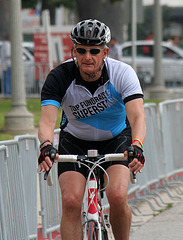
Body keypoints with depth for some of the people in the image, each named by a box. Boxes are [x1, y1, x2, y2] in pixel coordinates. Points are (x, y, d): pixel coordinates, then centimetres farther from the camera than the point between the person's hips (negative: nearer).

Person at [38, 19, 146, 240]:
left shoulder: (122, 73, -24)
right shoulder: (59, 77, -23)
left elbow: (137, 115, -35)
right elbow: (47, 119, -35)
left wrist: (136, 145, -56)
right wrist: (46, 146, -56)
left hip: (116, 139, -1)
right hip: (75, 141, 1)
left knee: (117, 197, -23)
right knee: (71, 201, -20)